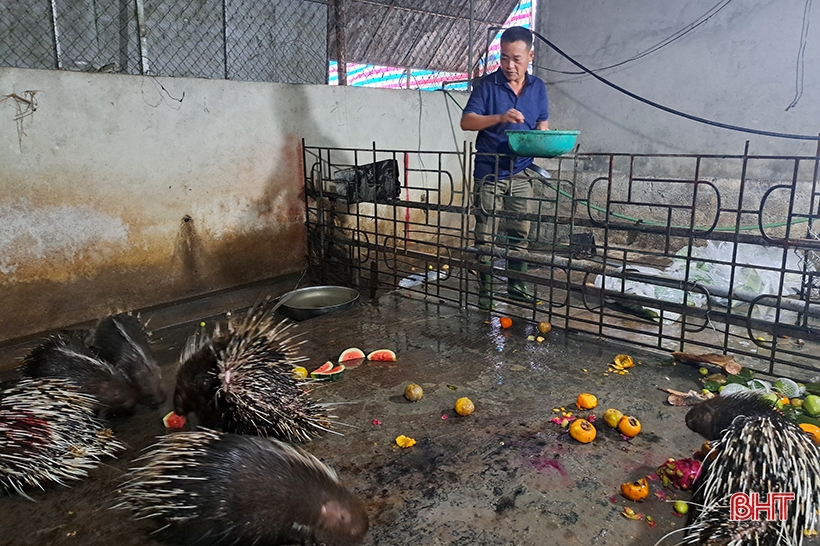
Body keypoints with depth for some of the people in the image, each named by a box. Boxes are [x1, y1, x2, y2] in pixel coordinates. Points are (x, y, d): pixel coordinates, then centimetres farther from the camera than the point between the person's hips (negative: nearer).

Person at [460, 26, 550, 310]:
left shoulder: (538, 88, 9)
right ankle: (485, 292, 10)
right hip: (490, 174, -4)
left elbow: (542, 127, 15)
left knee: (520, 235, 11)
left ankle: (516, 286, 25)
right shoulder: (487, 85, -4)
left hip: (521, 173, 4)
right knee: (485, 237, -1)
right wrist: (500, 118, -27)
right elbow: (466, 121, -12)